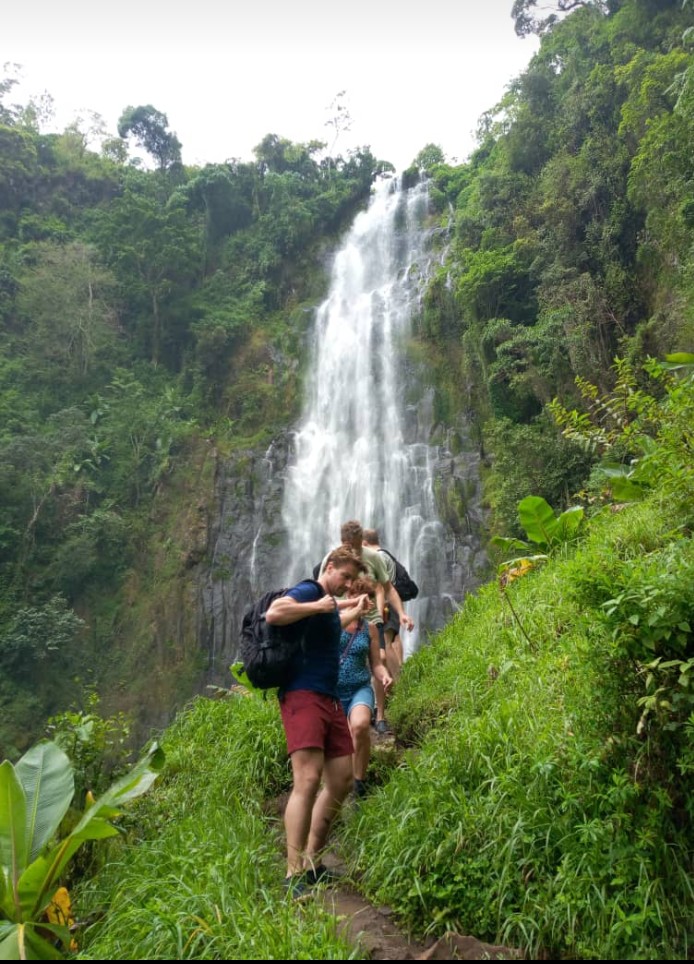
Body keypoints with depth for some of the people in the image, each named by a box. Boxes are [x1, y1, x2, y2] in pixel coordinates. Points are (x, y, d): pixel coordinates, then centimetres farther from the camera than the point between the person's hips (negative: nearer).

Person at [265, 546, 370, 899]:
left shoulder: (331, 603, 20)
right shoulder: (309, 590, -7)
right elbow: (273, 614, -27)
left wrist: (356, 610, 45)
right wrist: (320, 605, -19)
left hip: (329, 699, 10)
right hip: (302, 696, -10)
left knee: (342, 780, 9)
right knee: (308, 780, -17)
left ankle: (312, 861, 19)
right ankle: (294, 876, -12)